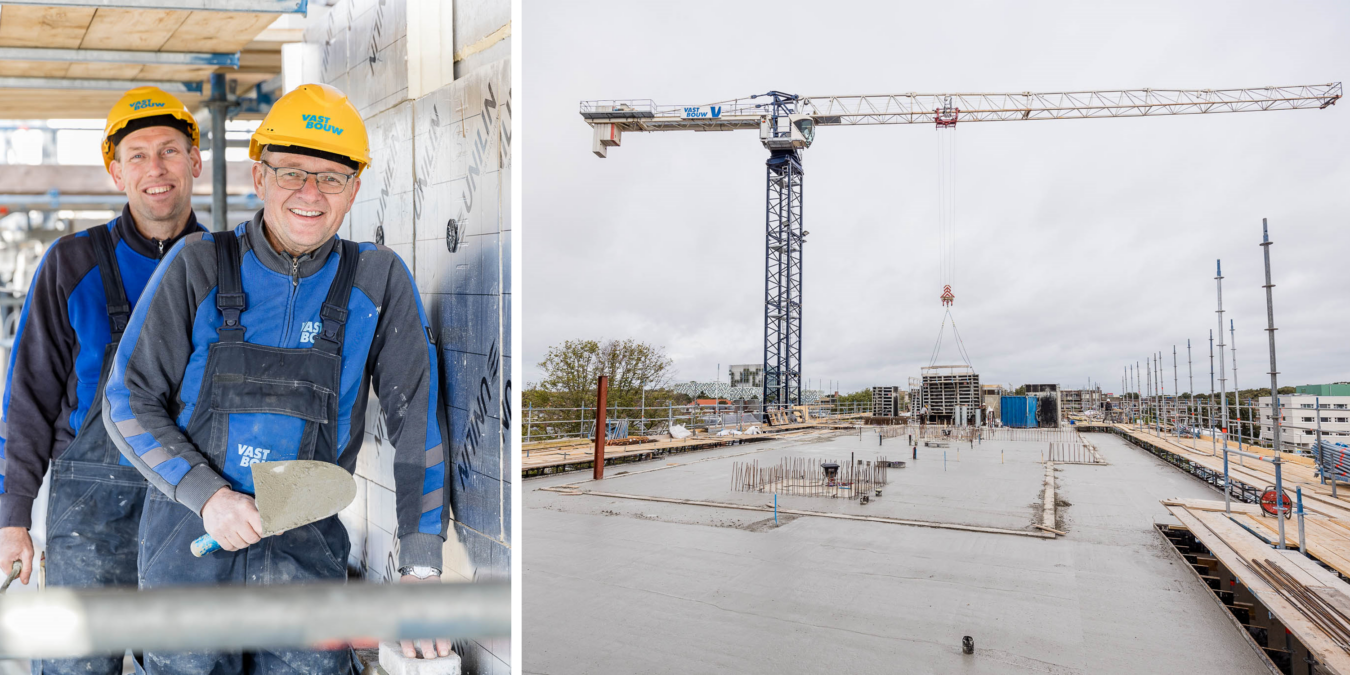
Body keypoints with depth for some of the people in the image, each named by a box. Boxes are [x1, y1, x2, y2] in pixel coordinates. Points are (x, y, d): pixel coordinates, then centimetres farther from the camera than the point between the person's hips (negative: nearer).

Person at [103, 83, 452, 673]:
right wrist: (207, 494, -15)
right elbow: (128, 402, 0)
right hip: (189, 532, 1)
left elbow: (418, 421, -5)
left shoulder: (379, 281, -5)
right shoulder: (198, 264, -3)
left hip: (307, 545, 0)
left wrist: (421, 567, -8)